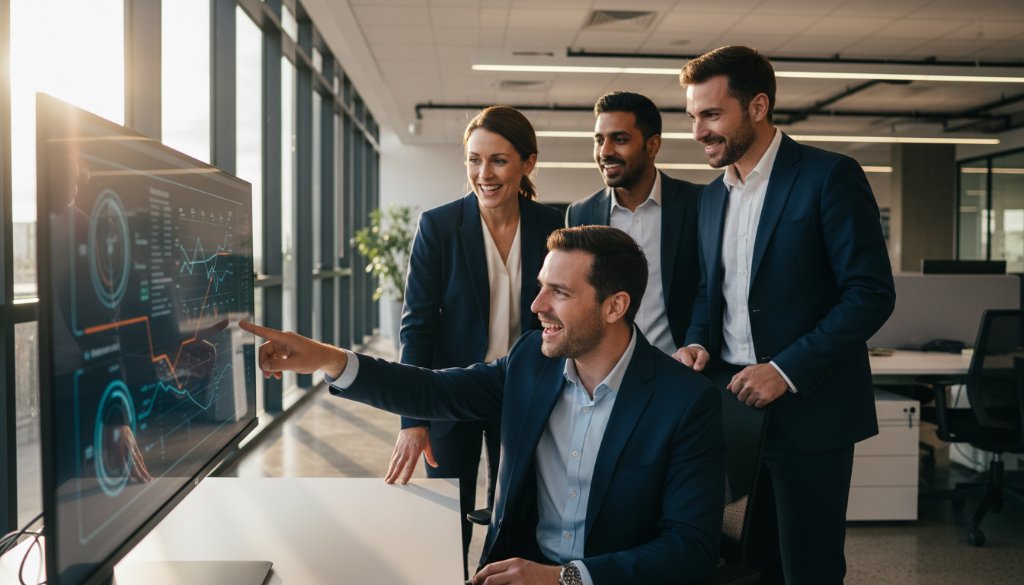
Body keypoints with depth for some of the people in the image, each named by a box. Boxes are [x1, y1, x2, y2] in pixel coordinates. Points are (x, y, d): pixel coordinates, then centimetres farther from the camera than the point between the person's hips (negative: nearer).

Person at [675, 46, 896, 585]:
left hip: (807, 409, -5)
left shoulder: (829, 176, -9)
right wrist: (697, 341, -1)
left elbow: (872, 293, -13)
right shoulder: (712, 196, 12)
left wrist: (787, 370, -19)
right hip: (730, 401, 6)